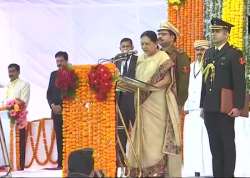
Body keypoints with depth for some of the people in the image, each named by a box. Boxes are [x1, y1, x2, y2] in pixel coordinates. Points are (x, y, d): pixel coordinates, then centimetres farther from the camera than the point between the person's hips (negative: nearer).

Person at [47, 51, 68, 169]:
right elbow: (49, 92, 13)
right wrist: (52, 105, -4)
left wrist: (62, 106, -10)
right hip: (56, 111, 4)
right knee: (59, 138, 2)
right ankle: (60, 163, 4)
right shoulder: (53, 74, 15)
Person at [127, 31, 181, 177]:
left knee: (156, 135, -6)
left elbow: (167, 80, -11)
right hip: (142, 102, 6)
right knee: (142, 136, 2)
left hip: (157, 103, -6)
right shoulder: (140, 59, 15)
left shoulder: (163, 57, -4)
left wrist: (151, 87, -23)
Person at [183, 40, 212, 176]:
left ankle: (207, 171, -7)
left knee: (205, 142, -9)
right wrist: (186, 106, 9)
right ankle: (193, 171, 6)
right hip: (191, 110, 6)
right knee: (191, 142, 3)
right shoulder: (190, 67, 20)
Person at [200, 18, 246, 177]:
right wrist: (203, 104, 12)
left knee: (227, 142, 2)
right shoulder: (209, 53, 14)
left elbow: (240, 82, -11)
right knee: (214, 143, 9)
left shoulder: (234, 54, -5)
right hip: (210, 107, 6)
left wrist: (238, 106, -17)